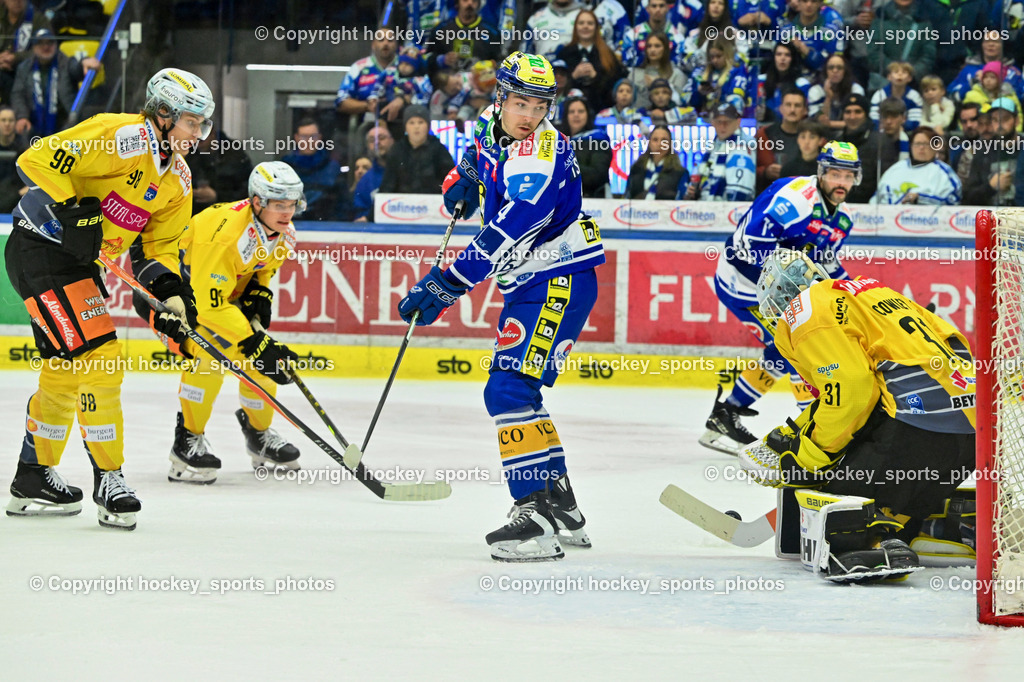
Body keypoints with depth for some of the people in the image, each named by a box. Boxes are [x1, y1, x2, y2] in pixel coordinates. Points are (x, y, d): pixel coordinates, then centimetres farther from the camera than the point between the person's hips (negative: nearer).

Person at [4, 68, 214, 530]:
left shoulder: (177, 179, 9)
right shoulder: (121, 137, -20)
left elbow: (158, 245, 14)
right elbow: (39, 159, -25)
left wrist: (171, 292, -3)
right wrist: (72, 212, -28)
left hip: (78, 261, 10)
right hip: (40, 251, -10)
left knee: (65, 370, 18)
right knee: (98, 357, -15)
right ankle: (108, 479, -8)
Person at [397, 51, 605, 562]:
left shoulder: (542, 153, -22)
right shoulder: (491, 128, 6)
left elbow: (507, 233, -30)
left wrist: (446, 285, -33)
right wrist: (465, 178, 8)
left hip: (560, 281, -10)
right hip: (528, 286, 10)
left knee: (510, 390, -21)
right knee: (514, 392, 14)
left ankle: (537, 516, -26)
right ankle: (561, 505, 22)